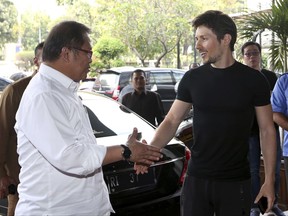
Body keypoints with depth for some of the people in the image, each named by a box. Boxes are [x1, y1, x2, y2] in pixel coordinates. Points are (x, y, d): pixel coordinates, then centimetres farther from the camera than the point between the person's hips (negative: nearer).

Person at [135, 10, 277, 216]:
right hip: (196, 179, 2)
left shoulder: (253, 80, -5)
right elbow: (171, 121, 3)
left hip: (236, 182, -1)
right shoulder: (192, 78, 1)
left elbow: (267, 131, 0)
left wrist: (269, 180, -5)